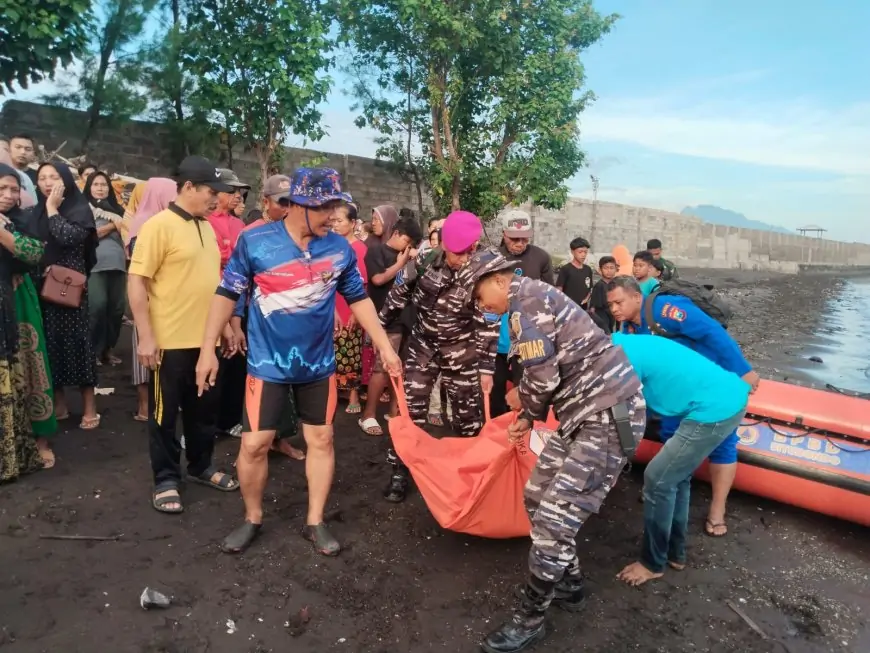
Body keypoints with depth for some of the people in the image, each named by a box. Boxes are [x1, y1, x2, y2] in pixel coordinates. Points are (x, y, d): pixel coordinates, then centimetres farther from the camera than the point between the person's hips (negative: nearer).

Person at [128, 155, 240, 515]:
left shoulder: (206, 228, 11)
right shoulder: (159, 225, -11)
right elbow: (136, 282, -14)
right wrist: (146, 336, -18)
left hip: (206, 337, 7)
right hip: (171, 340, -7)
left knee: (203, 409, 17)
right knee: (165, 412, 8)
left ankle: (201, 466, 32)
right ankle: (166, 479, 21)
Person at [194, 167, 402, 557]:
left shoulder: (340, 248, -4)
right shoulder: (255, 242, -12)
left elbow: (358, 299, 5)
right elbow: (227, 294, -4)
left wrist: (384, 346, 3)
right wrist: (208, 348, -7)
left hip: (318, 363, 3)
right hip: (268, 363, -2)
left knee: (321, 440, 9)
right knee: (254, 445, 2)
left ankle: (315, 522, 27)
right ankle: (252, 520, 28)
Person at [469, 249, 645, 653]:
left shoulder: (524, 298, -13)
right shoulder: (534, 298, 18)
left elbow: (543, 378, -19)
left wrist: (522, 402, 2)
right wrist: (529, 416, 16)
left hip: (609, 416, -10)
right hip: (587, 414, 10)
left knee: (554, 519, -6)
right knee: (539, 498, 15)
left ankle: (529, 620, 11)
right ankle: (569, 585, 33)